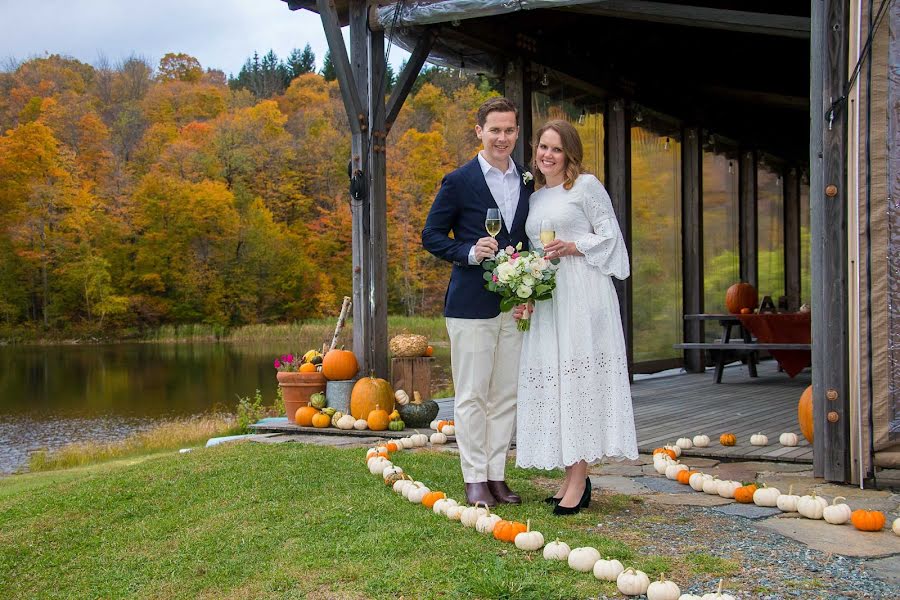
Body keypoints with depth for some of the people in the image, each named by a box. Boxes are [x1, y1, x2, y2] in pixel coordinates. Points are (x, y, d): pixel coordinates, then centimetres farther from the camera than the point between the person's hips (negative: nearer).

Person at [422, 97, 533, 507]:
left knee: (506, 395, 9)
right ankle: (474, 479, 8)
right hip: (472, 303, -5)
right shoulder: (459, 182, -3)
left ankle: (497, 475, 18)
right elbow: (431, 235, -1)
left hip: (515, 304, 5)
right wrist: (469, 253, -17)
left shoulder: (527, 181, 11)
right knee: (472, 396, 0)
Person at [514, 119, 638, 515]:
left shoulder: (586, 185, 2)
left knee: (579, 376, -9)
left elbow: (610, 234, -1)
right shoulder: (535, 197, 20)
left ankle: (580, 480, -7)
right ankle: (570, 477, 10)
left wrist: (573, 247, -15)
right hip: (544, 298, 7)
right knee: (551, 380, 3)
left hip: (582, 293, -6)